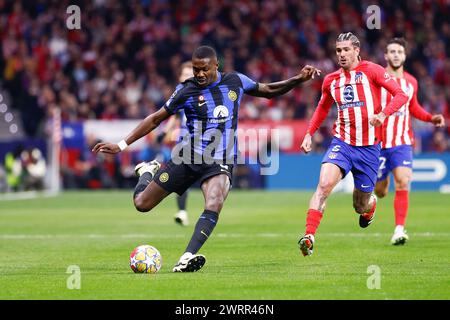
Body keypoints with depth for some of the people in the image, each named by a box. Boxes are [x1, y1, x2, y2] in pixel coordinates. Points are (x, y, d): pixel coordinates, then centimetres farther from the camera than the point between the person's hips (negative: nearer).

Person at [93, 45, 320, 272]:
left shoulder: (235, 81, 0)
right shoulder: (186, 91, -6)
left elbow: (268, 91, 16)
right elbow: (156, 119, 1)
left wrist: (298, 80, 3)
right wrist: (122, 145, -2)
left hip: (220, 162, 0)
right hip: (189, 157, 0)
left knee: (214, 204, -32)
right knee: (142, 203, 4)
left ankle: (188, 258, -38)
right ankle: (148, 171, 39)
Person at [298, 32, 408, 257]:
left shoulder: (371, 70, -4)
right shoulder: (331, 80, 9)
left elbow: (400, 94, -9)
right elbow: (323, 108, 26)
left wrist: (383, 114, -25)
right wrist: (309, 133, 14)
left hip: (369, 147, -2)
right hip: (341, 143, 2)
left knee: (361, 207, 8)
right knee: (324, 184, -26)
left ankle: (370, 204, 47)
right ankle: (309, 236, -29)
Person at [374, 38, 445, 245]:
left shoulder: (411, 82, 8)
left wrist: (431, 118, 8)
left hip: (402, 143, 2)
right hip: (378, 142, -2)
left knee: (403, 183, -19)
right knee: (380, 192, 8)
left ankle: (399, 230, -17)